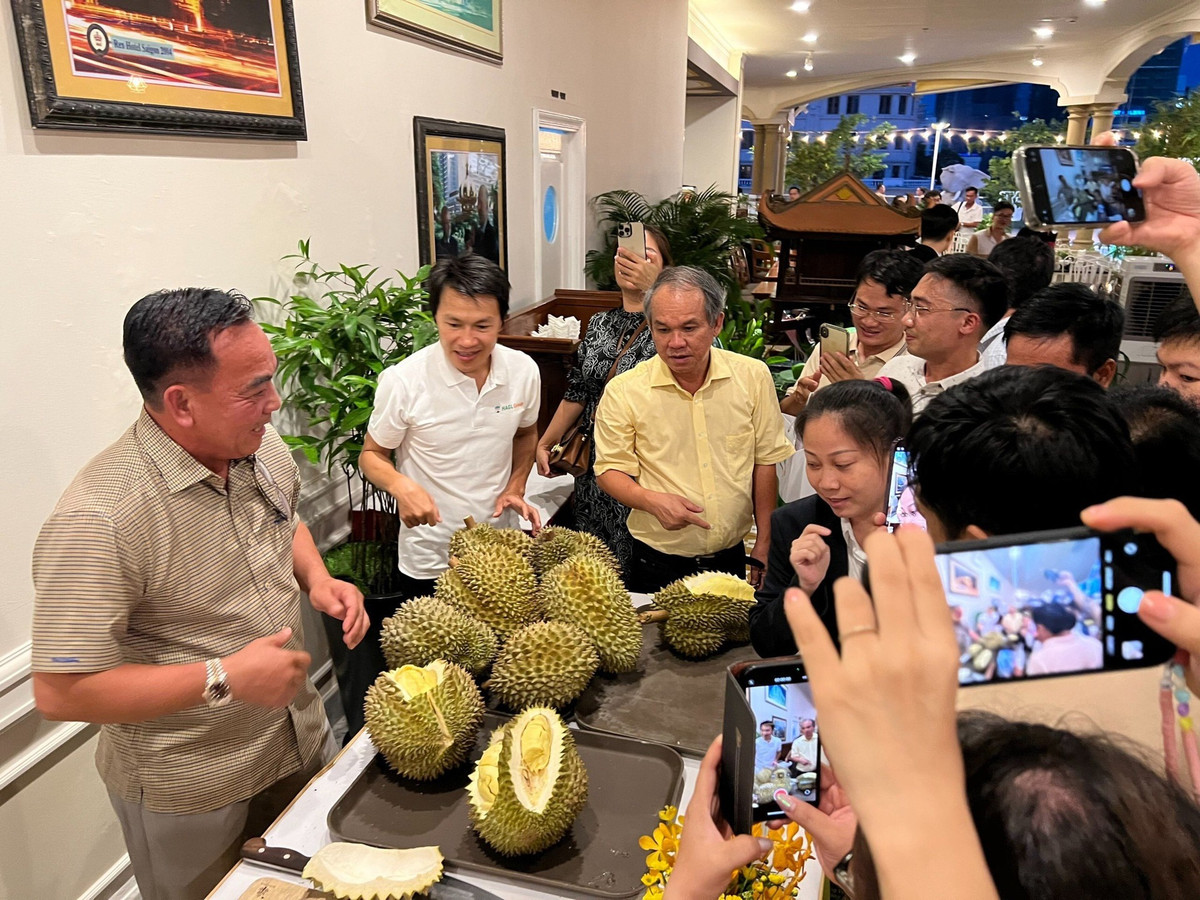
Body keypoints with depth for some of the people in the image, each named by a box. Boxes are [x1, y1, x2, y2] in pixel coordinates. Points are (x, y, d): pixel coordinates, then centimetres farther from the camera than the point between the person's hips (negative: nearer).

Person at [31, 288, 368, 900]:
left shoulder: (261, 448, -8)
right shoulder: (98, 521, -31)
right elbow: (60, 693, -27)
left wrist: (317, 580, -6)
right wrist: (224, 679, -28)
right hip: (190, 795, -6)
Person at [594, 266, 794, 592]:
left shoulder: (753, 376, -5)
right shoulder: (623, 391, -11)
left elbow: (765, 461, 3)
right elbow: (608, 471, -5)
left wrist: (764, 545, 5)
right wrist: (652, 500, -24)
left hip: (731, 560, 2)